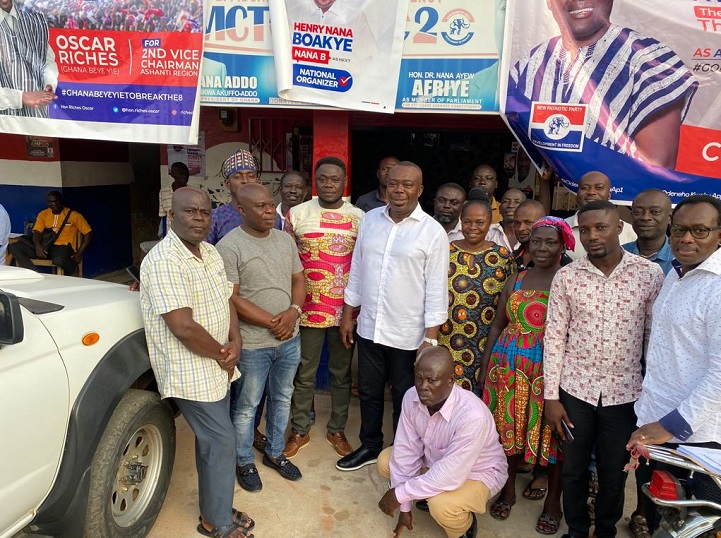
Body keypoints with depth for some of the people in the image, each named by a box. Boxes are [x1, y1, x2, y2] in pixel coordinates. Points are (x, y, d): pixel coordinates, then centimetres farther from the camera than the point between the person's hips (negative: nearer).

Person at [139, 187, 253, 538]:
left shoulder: (210, 252, 6)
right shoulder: (164, 261, -22)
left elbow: (226, 299, 11)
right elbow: (183, 327, -27)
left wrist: (235, 341, -6)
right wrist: (222, 355, -14)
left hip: (217, 366, 8)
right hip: (191, 373, -8)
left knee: (212, 441, 19)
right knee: (222, 442, 2)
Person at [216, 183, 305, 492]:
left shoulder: (285, 240, 4)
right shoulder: (229, 246, -15)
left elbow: (298, 280, 8)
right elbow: (231, 299, -18)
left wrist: (293, 311, -11)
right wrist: (272, 322, -18)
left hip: (289, 339, 6)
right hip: (252, 344, -6)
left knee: (282, 399, 20)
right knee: (246, 407, 11)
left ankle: (274, 453, 41)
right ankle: (244, 462, 33)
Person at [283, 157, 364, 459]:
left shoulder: (359, 218, 2)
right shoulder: (297, 214, -2)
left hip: (346, 309, 1)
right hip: (308, 308, -1)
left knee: (342, 374, 15)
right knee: (304, 375, 12)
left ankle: (337, 430, 33)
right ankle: (299, 431, 30)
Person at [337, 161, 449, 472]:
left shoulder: (433, 232, -11)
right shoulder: (370, 219, 2)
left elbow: (437, 290, -10)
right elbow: (357, 270, 8)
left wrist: (431, 339, -13)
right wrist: (347, 314, 9)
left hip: (408, 335, -4)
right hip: (369, 328, 4)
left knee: (405, 398, 15)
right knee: (369, 392, 20)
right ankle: (370, 446, 41)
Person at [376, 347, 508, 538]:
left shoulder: (472, 416, -40)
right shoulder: (411, 397, -21)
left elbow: (450, 477, -36)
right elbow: (406, 451, -14)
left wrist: (399, 494, -27)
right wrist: (405, 507, -9)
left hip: (476, 473, -6)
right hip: (436, 459, 6)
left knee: (441, 505, -31)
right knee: (385, 461, -3)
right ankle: (429, 495, 17)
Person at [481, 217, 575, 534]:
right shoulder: (516, 280, 7)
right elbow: (499, 323, 10)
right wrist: (486, 365, 8)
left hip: (551, 369, -3)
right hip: (509, 365, 4)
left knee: (550, 433, 7)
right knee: (510, 427, 13)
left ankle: (553, 501, 28)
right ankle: (508, 489, 34)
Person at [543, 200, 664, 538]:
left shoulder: (650, 274, -7)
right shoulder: (566, 277, -7)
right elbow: (554, 337, -4)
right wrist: (551, 396, -4)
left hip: (625, 392, 0)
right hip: (575, 388, 0)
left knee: (614, 472, 16)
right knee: (573, 468, 15)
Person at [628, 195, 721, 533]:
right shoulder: (674, 275, 9)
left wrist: (673, 425, -21)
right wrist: (652, 416, 14)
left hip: (691, 433, -7)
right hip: (652, 421, 7)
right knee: (654, 517, 22)